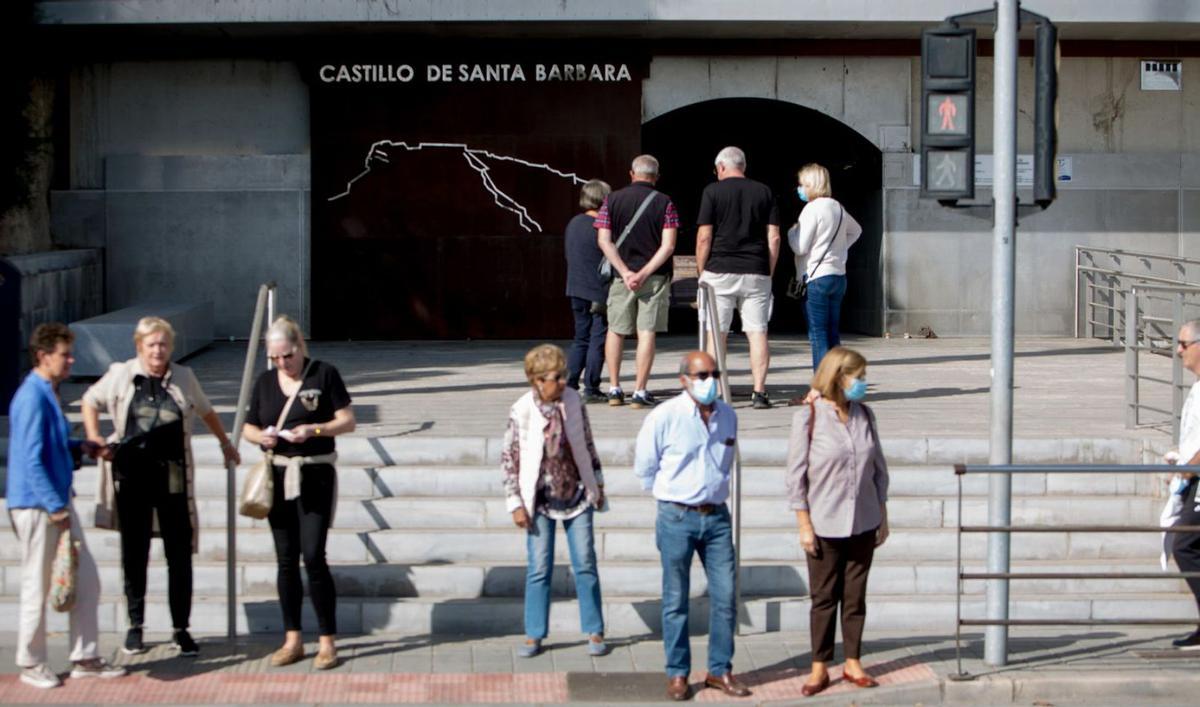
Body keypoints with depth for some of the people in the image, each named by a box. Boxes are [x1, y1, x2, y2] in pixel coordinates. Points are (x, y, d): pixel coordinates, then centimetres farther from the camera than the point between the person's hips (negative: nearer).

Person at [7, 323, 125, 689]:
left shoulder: (49, 394, 11)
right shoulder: (32, 398, -19)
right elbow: (31, 460, -22)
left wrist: (80, 446, 8)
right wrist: (55, 507, -22)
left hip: (59, 501, 10)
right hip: (36, 506, -10)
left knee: (86, 581, 11)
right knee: (38, 588, 2)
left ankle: (85, 658, 20)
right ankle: (31, 665, 16)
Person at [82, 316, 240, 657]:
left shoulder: (184, 378, 5)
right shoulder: (121, 374, 1)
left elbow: (205, 411, 22)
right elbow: (91, 401, 15)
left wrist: (225, 442, 31)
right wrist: (95, 439, 3)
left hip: (172, 477, 1)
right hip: (131, 477, -1)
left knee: (180, 555, 0)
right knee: (134, 554, 8)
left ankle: (181, 629, 9)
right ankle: (135, 626, 20)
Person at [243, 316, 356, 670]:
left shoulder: (324, 374, -2)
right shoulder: (265, 382, 10)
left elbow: (348, 421, -3)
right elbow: (248, 428, 15)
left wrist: (314, 430, -19)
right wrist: (261, 436, -8)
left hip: (316, 475, -4)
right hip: (278, 477, 4)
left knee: (313, 557, -9)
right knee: (286, 560, 7)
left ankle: (328, 642, -1)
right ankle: (293, 640, 15)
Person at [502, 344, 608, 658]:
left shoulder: (573, 401, -3)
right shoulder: (521, 412, -12)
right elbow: (509, 459, -6)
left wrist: (597, 484, 13)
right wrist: (515, 504, -8)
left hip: (577, 495, 2)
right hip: (541, 501, -2)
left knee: (585, 564, 5)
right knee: (539, 568, 3)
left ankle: (594, 631, 15)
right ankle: (534, 635, 15)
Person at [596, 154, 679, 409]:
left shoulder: (612, 200, 3)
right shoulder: (664, 203, -2)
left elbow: (604, 241, -4)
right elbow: (668, 245, -10)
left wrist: (626, 272, -9)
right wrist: (644, 273, -12)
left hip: (621, 276, 1)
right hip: (655, 277, -1)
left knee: (615, 331, 14)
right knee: (647, 332, -1)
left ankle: (614, 389, 14)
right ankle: (640, 392, -3)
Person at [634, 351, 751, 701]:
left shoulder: (728, 416, 5)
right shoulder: (664, 417, -9)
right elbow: (644, 468, 1)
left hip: (717, 516, 4)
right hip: (677, 518, -4)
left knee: (725, 596, 4)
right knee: (676, 601, 4)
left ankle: (720, 670, 16)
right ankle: (677, 673, 14)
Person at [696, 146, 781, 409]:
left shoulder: (713, 191, -1)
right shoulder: (764, 192, 8)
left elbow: (704, 237, -4)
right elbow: (774, 237, 5)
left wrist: (701, 273, 4)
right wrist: (769, 273, 12)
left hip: (720, 271, -2)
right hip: (756, 274, 2)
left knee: (716, 334, 3)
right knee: (757, 332, 2)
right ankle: (759, 392, -2)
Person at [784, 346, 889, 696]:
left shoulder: (864, 415, 5)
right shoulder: (808, 417, -9)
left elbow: (878, 468, 12)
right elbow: (796, 475, -8)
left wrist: (883, 515, 10)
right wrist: (804, 526, -9)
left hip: (863, 523, 4)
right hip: (825, 526, -4)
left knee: (855, 596, 10)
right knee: (824, 597, 4)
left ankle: (852, 663, 20)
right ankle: (819, 668, 14)